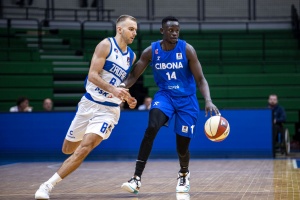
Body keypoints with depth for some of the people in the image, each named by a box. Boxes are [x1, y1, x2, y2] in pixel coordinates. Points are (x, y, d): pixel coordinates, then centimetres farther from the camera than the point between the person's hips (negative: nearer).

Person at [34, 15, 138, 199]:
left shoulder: (131, 56, 10)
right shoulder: (106, 45, -7)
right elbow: (92, 75, -16)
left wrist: (128, 99, 5)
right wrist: (112, 89, -29)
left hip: (109, 110, 2)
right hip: (89, 103, -2)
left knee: (83, 149, -18)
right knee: (68, 149, 11)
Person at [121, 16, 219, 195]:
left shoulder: (187, 50, -13)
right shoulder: (151, 51, -8)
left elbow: (200, 79, -13)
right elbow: (134, 76, -1)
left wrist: (208, 101, -29)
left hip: (187, 99, -1)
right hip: (165, 95, 1)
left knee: (182, 146, 1)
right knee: (151, 128, -28)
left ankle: (184, 174, 38)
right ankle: (137, 178, -30)